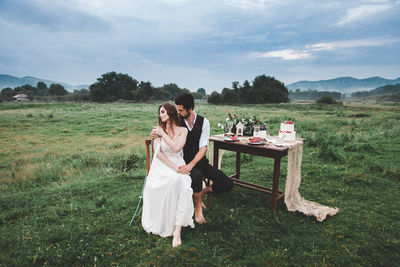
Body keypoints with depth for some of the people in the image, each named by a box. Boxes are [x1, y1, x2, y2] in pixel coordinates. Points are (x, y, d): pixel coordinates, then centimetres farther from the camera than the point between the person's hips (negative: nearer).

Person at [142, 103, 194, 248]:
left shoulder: (182, 130, 7)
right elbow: (158, 153, -3)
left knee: (184, 187, -32)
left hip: (178, 164, 0)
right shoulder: (159, 130, 9)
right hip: (162, 165, 0)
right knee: (173, 180, -34)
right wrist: (174, 168, -14)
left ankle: (177, 230, -31)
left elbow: (176, 148, -12)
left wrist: (163, 134, -6)